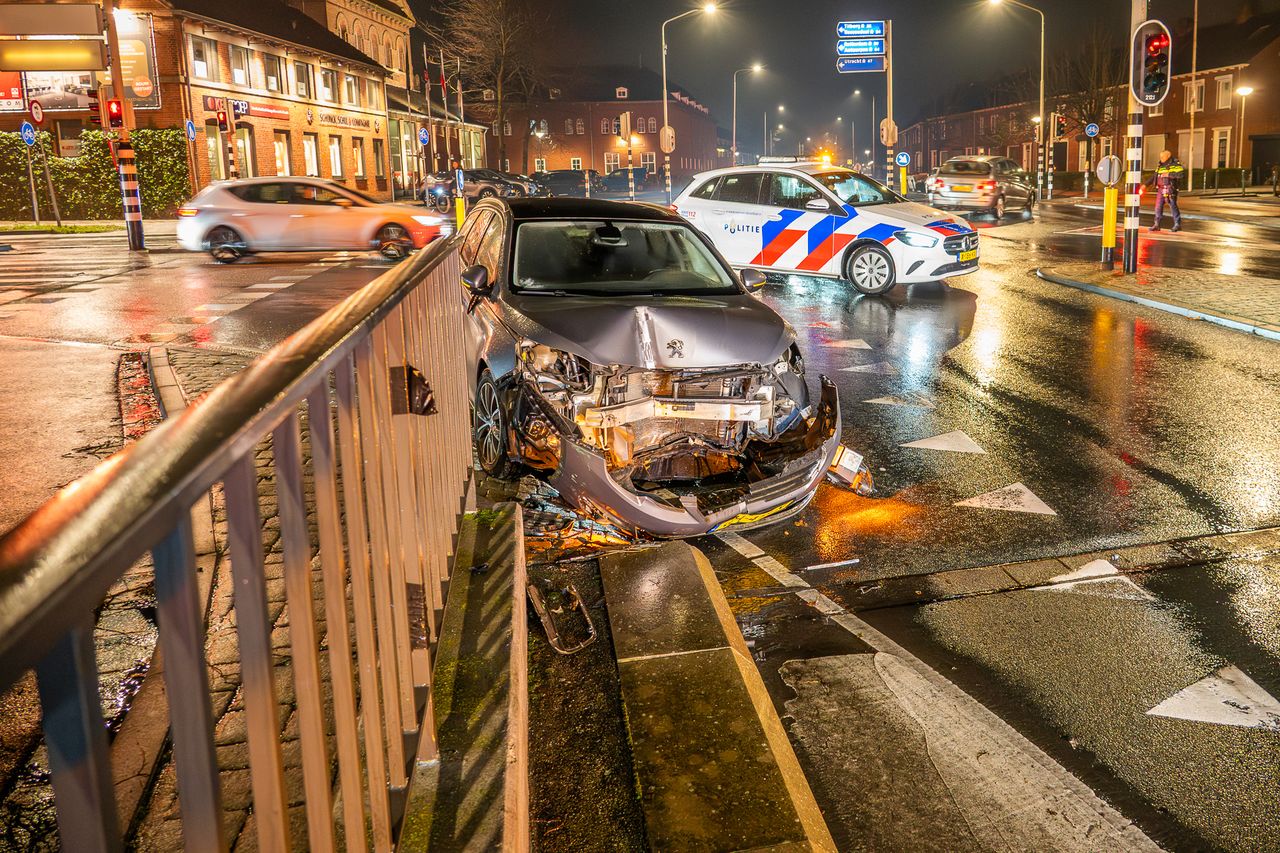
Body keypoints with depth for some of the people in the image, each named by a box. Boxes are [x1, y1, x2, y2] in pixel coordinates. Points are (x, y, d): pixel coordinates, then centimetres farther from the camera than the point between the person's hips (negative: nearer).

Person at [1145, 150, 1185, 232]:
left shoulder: (1175, 165, -8)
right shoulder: (1160, 166, 15)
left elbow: (1181, 174, -21)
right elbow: (1154, 177, 22)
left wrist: (1169, 174, -22)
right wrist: (1145, 184, 15)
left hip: (1170, 190, -7)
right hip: (1160, 190, 7)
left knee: (1173, 206, -4)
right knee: (1158, 206, 5)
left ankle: (1178, 225, 2)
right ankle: (1157, 225, 10)